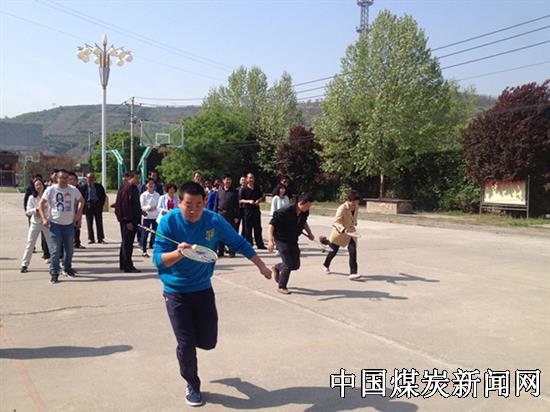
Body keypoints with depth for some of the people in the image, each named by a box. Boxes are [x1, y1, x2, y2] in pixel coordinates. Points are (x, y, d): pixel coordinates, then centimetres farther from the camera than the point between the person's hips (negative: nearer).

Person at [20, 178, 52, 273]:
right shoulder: (32, 197, -2)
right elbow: (28, 212, -5)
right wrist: (36, 210, -22)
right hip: (35, 223, 0)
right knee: (30, 244, 2)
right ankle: (24, 265, 9)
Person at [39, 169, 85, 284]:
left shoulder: (73, 190, 2)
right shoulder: (51, 190, -6)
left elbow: (81, 201, 17)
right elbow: (41, 203, -1)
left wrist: (78, 214, 7)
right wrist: (44, 218, -10)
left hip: (69, 223, 3)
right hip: (55, 224, -3)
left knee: (69, 248, 15)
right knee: (55, 250, -5)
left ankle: (68, 268, 34)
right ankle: (54, 274, 2)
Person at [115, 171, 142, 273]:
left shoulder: (134, 188, 14)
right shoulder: (126, 189, -15)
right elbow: (125, 206, -20)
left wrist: (140, 211, 12)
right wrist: (127, 221, -22)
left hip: (134, 220, 10)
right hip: (127, 221, -10)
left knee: (127, 242, 15)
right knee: (127, 243, -5)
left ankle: (123, 264, 25)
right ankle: (128, 266, -1)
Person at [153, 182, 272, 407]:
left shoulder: (215, 221, -12)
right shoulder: (169, 222, -18)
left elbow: (239, 243, 1)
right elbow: (158, 259, -23)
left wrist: (261, 266, 6)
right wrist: (178, 253, -44)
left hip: (203, 289, 3)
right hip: (176, 293, -2)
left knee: (208, 342, 8)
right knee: (186, 345, -1)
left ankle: (189, 333, 44)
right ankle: (192, 386, 27)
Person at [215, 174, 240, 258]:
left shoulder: (234, 192, 2)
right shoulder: (219, 191, 9)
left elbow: (237, 205, 2)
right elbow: (216, 203, 11)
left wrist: (236, 216, -4)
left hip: (230, 214, -2)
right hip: (220, 214, 2)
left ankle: (232, 251, 8)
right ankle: (220, 251, 13)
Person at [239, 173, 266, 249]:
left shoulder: (257, 188, 10)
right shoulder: (244, 189, -1)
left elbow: (261, 197, 17)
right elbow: (240, 200, -3)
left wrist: (258, 201, -5)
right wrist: (249, 201, -17)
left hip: (256, 210, 3)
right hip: (247, 210, -3)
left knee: (258, 228, 7)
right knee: (248, 229, 1)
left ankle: (260, 244, 13)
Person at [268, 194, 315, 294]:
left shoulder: (305, 212, -6)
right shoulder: (285, 211, -27)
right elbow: (272, 224, -25)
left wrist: (309, 233, 7)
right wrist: (270, 240, -32)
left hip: (293, 240, 7)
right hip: (281, 240, -7)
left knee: (296, 265, 9)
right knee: (289, 264, -9)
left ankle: (276, 268, 36)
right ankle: (282, 287, 10)